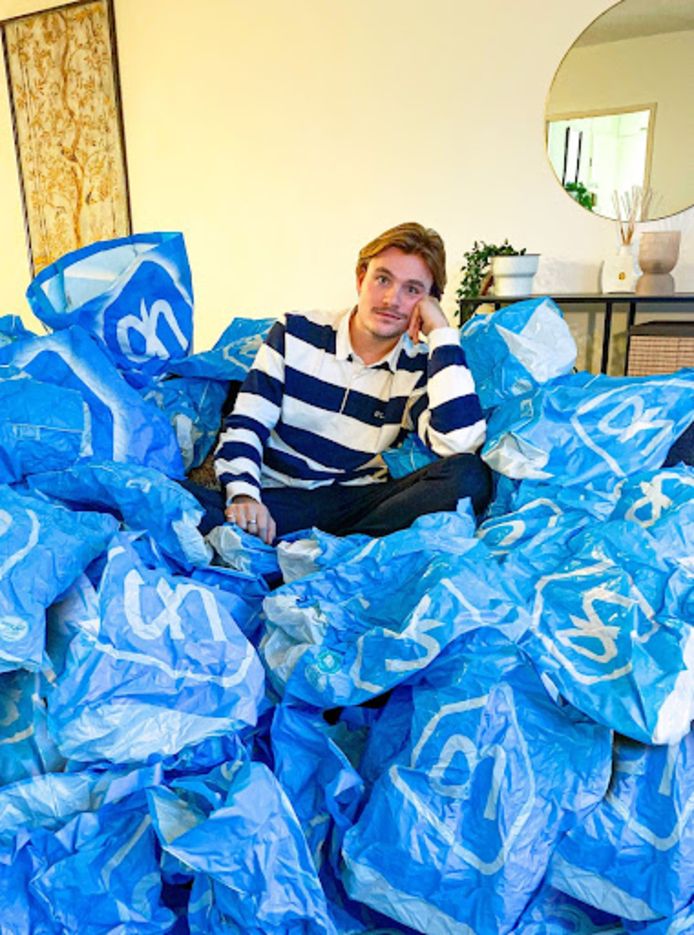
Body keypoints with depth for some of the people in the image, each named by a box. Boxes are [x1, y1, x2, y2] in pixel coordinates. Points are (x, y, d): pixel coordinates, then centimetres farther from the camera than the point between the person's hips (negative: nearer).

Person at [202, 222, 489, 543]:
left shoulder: (419, 369, 3)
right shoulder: (296, 333, 3)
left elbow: (460, 442, -18)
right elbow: (244, 424, 0)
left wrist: (441, 333, -11)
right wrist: (244, 495, -21)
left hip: (359, 501, 2)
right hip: (279, 495, -1)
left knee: (470, 475, -26)